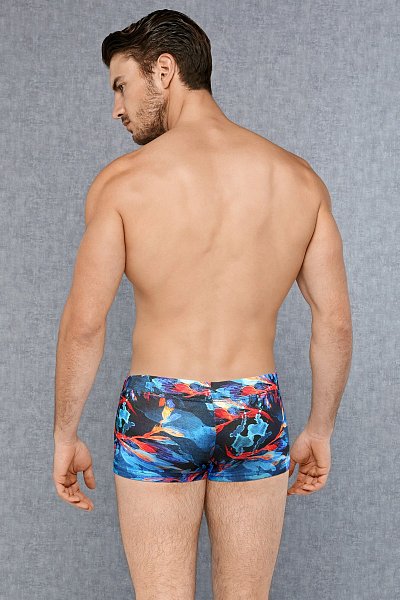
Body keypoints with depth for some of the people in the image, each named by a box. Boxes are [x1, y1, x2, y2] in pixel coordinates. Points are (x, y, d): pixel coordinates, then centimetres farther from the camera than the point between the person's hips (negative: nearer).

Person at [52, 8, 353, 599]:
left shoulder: (122, 181, -8)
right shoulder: (300, 179, 1)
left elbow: (83, 324, -10)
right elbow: (335, 319, 1)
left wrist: (65, 436, 2)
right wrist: (320, 431, 11)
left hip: (157, 415, -3)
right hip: (256, 416, 3)